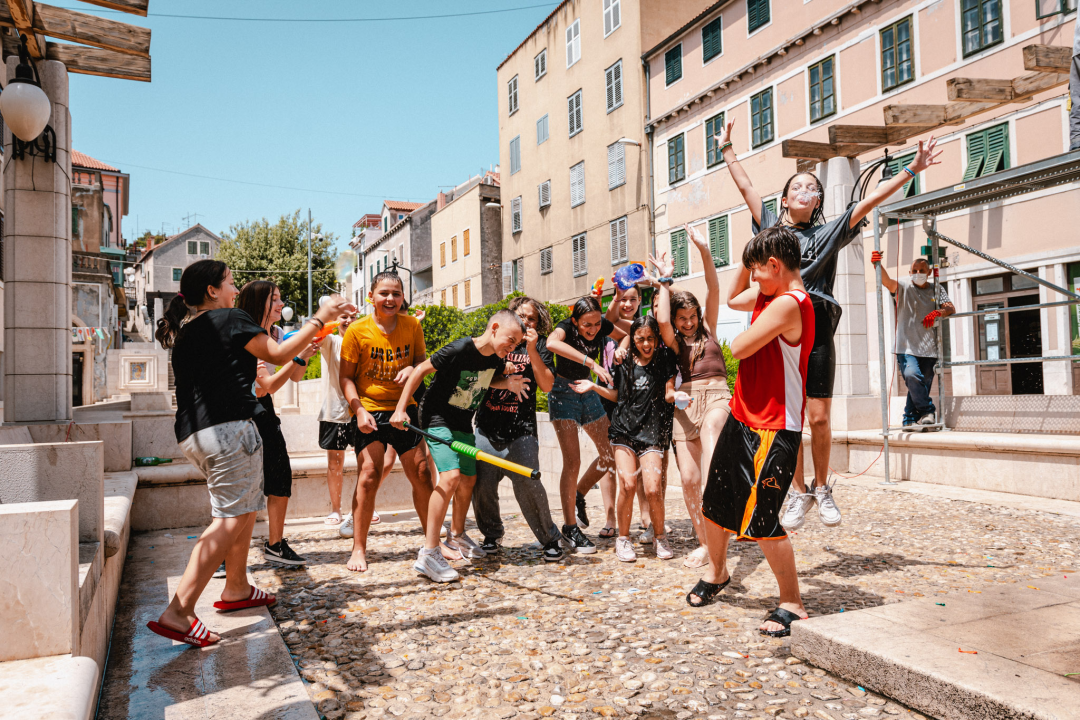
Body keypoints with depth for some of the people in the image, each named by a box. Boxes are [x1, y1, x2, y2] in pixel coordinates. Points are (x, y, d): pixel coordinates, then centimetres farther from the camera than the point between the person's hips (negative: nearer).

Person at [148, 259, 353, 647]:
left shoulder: (184, 330, 21)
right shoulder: (229, 319, -4)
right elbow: (278, 354, -5)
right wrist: (320, 319, 2)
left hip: (193, 433, 10)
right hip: (227, 427, -9)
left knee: (246, 505, 22)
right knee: (231, 518, -9)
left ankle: (236, 588, 31)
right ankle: (178, 612, -15)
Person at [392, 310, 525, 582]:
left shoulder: (497, 359, -1)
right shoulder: (460, 349, -23)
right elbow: (422, 370, -16)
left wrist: (507, 384, -4)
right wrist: (400, 409, -17)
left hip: (463, 423, 8)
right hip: (436, 418, -8)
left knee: (469, 479, 14)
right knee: (451, 476, -24)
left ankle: (457, 533, 40)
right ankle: (429, 554, -20)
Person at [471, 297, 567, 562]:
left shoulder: (539, 346, 9)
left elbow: (547, 385, -2)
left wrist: (532, 351, -10)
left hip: (521, 430, -2)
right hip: (487, 427, 2)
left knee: (528, 484, -13)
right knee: (482, 484, -3)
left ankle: (550, 539, 6)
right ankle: (491, 534, 23)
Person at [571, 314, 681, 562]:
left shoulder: (665, 358, 4)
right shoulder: (625, 363, 9)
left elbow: (668, 392, 1)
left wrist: (676, 395, -20)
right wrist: (594, 387, 9)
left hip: (652, 432, -1)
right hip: (624, 429, 2)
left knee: (653, 489, -12)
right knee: (628, 484, -12)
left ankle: (660, 536, 14)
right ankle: (623, 538, 7)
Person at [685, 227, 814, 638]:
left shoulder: (788, 303, -19)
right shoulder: (769, 295, 10)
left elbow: (735, 351, -19)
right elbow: (732, 299, 29)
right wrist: (748, 263, 14)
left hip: (772, 430, -10)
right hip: (741, 418, 10)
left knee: (760, 520, -9)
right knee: (715, 501, 18)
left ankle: (792, 604, 9)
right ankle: (717, 571, 41)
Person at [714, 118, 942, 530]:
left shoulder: (828, 233, 16)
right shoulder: (771, 226, 17)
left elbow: (869, 202, 10)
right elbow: (745, 186, 24)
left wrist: (912, 170, 6)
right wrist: (727, 149, 31)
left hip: (817, 330, 0)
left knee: (819, 418, -2)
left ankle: (822, 488, 19)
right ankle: (800, 493, 15)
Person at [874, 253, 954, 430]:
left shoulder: (937, 289, 13)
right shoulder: (904, 287, 3)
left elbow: (951, 309, 4)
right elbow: (887, 281, -16)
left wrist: (938, 313, -18)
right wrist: (878, 265, -35)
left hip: (929, 348, 3)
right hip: (907, 346, -3)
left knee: (923, 385, 4)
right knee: (912, 375, -26)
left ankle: (910, 420, 15)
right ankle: (928, 410, -10)